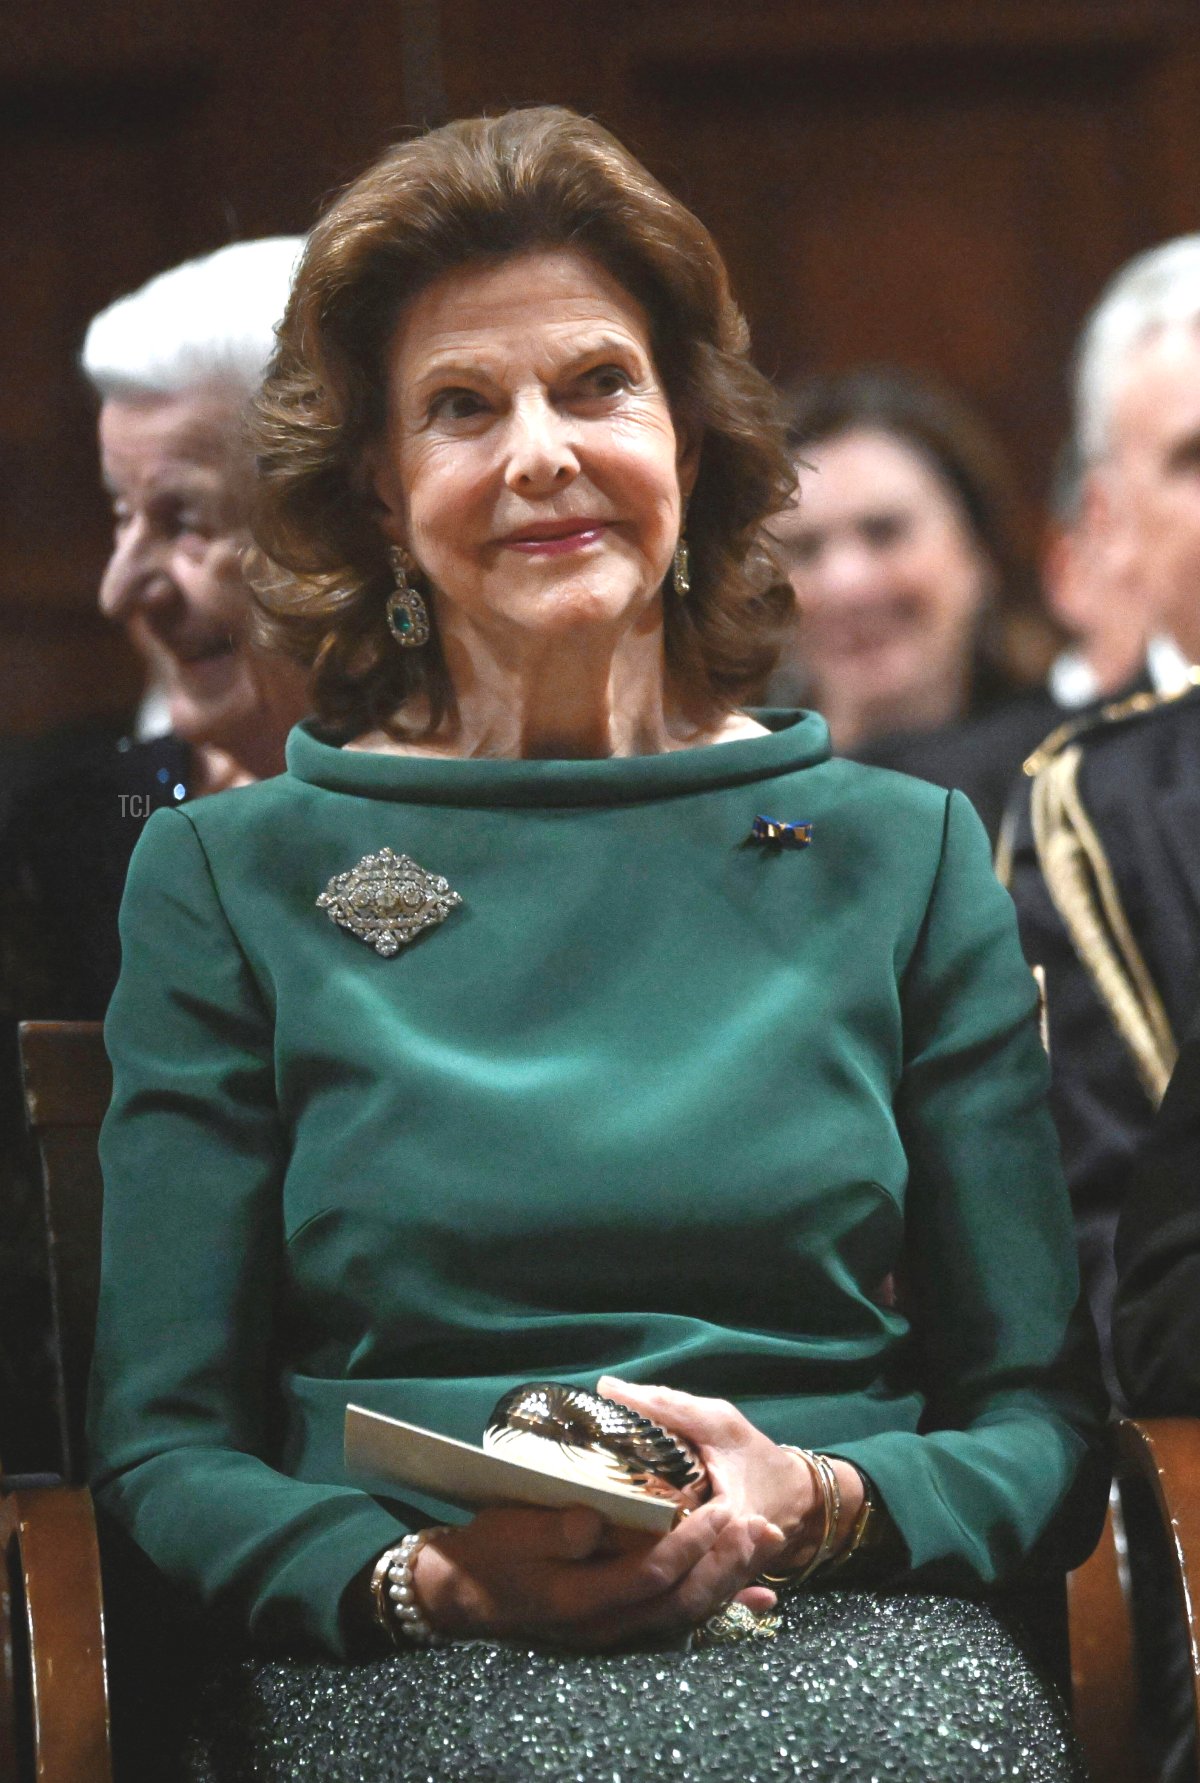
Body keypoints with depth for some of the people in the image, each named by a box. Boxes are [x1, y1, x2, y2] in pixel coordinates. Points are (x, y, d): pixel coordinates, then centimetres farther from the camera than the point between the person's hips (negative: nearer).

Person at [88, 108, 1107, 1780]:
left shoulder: (903, 856, 16)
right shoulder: (232, 878, 12)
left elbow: (1046, 1422, 13)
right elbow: (168, 1447, 8)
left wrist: (813, 1502, -11)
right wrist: (427, 1572, -14)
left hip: (854, 1636, 2)